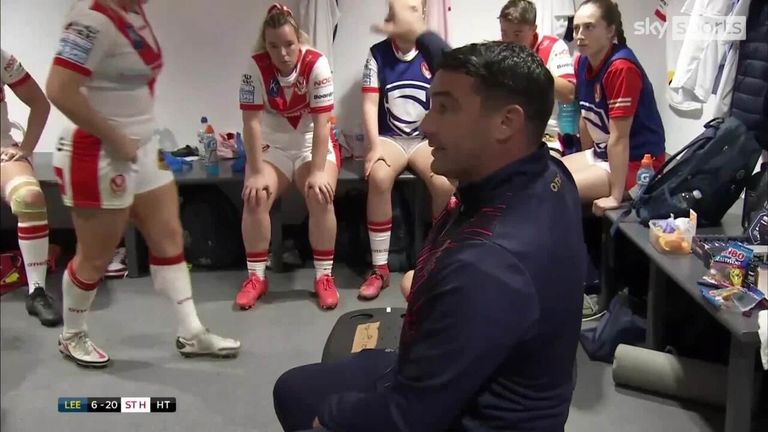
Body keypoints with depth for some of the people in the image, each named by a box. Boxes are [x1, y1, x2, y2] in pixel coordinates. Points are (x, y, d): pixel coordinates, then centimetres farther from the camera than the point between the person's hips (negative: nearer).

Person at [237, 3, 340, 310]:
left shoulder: (317, 65, -20)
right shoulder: (256, 67, -16)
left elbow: (321, 123, -22)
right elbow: (252, 122, -18)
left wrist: (318, 171, -26)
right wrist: (257, 172, -22)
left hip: (313, 145, -1)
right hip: (271, 146, 1)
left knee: (320, 198, -26)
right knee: (256, 198, -22)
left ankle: (324, 276, -9)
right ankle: (256, 277, -5)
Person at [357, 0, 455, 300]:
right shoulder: (377, 53, 2)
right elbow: (370, 104, -2)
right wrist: (375, 146, -14)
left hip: (427, 137, 0)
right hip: (390, 137, 0)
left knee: (445, 184, -30)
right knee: (378, 178, -33)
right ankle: (379, 268, -21)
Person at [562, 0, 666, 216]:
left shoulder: (621, 68, -24)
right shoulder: (583, 63, 1)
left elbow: (619, 137, -25)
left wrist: (615, 196, -25)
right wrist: (587, 163, 18)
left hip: (636, 162, -8)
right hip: (602, 154, 9)